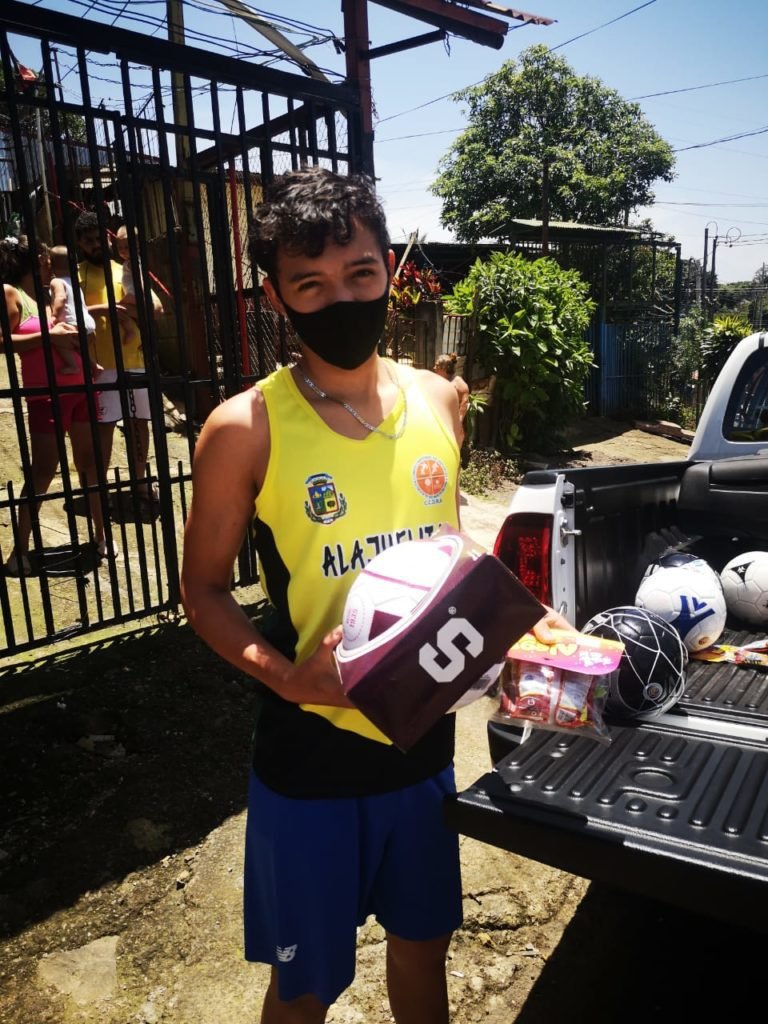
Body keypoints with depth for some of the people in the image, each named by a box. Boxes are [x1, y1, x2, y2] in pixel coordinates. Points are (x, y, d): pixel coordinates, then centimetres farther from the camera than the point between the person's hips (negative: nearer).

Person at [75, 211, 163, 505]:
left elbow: (156, 306, 7)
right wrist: (105, 309, -22)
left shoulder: (126, 271, 14)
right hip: (101, 364, -4)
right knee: (104, 426, -3)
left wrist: (130, 315, -10)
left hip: (136, 360, 4)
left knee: (138, 421, 10)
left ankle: (140, 481, 22)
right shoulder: (76, 274, 2)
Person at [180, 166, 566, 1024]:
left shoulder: (438, 401, -2)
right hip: (309, 753, -3)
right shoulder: (245, 429, -16)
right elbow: (203, 588, -7)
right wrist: (281, 672, -24)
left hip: (425, 734, 4)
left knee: (423, 936, 26)